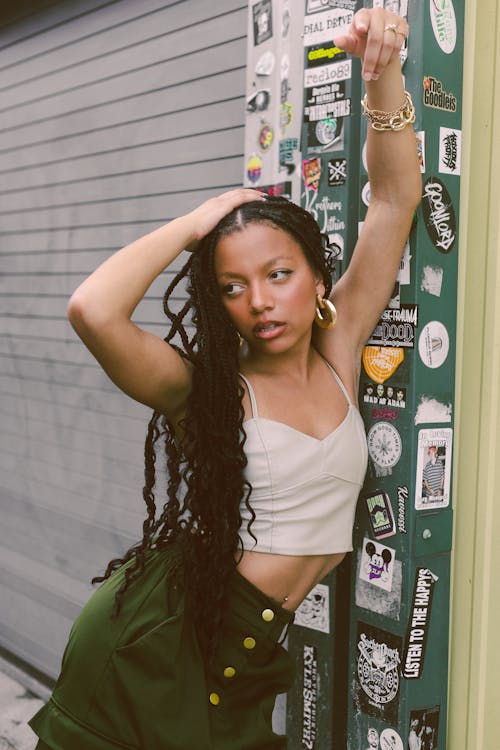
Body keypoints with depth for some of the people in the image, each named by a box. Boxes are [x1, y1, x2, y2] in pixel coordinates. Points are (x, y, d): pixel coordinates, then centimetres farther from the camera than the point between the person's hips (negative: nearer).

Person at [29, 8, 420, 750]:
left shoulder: (339, 350, -1)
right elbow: (93, 310, -34)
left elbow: (396, 196, -4)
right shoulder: (205, 389, -14)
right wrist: (197, 222, -19)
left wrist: (383, 72, -14)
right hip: (151, 641, -4)